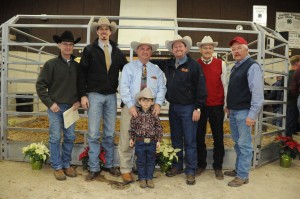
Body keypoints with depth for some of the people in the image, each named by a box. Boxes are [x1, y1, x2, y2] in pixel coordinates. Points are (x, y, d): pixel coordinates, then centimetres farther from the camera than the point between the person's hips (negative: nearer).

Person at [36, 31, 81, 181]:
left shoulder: (77, 66, 7)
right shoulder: (51, 64, -4)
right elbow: (40, 85, -5)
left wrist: (78, 101, 1)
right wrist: (50, 103, -9)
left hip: (71, 107, 4)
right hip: (55, 107, -3)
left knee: (70, 138, 9)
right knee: (55, 138, 2)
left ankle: (66, 164, 24)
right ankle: (57, 167, 15)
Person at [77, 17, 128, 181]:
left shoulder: (117, 52, 9)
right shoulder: (89, 50, 1)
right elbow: (82, 73, -2)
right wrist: (83, 95, -8)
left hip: (111, 96, 3)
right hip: (94, 95, -3)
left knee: (110, 133, 9)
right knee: (93, 134, 1)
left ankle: (109, 165, 23)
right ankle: (94, 168, 13)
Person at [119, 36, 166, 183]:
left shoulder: (157, 70, 13)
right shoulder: (128, 67, 5)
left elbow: (161, 88, 5)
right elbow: (124, 88, -5)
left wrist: (158, 103, -11)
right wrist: (131, 105, -16)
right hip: (131, 108, -2)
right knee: (126, 141, 1)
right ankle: (126, 170, 14)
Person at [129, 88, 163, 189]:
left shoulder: (154, 114, -4)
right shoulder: (136, 113, -4)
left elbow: (159, 127, 2)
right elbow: (132, 127, 4)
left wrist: (158, 140, 0)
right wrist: (131, 139, 5)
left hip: (152, 141, 1)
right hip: (140, 141, 0)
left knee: (151, 161, 12)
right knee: (141, 161, 10)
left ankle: (149, 178, 25)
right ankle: (142, 178, 24)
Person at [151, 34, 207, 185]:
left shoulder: (194, 65, -8)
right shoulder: (168, 64, 8)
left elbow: (201, 88, -10)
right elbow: (154, 63, 26)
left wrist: (198, 108, -13)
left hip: (188, 108, -5)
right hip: (173, 107, 6)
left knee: (189, 141, 2)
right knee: (176, 139, 15)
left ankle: (190, 171, 14)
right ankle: (177, 166, 30)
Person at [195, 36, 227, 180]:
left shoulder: (221, 64, 1)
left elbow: (225, 85, 4)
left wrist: (227, 104, 3)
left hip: (217, 106, 0)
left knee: (218, 137, 9)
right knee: (199, 136, 10)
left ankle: (218, 167, 25)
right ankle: (201, 164, 28)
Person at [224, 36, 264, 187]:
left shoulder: (252, 66, -13)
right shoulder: (235, 67, 14)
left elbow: (257, 92, -20)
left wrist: (252, 114, -22)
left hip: (244, 112, -8)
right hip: (233, 111, 9)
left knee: (244, 144, 0)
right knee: (237, 143, 17)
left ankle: (243, 176, 11)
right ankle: (238, 169, 31)